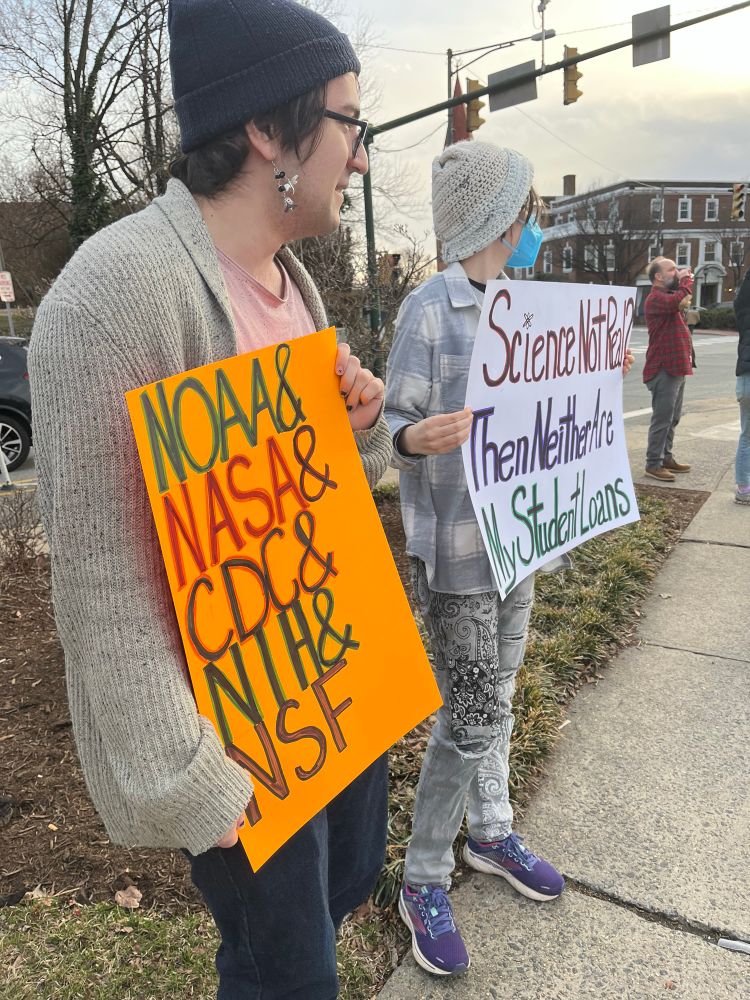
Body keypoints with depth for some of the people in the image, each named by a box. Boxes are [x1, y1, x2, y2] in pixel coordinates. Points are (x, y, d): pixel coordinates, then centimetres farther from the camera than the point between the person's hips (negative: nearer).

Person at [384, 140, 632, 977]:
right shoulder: (428, 308, -13)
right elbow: (395, 422, -14)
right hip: (455, 545, -7)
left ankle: (490, 832, 40)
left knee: (494, 698, 19)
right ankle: (422, 882, 20)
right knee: (470, 716, -1)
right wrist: (420, 439, -35)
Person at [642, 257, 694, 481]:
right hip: (664, 369, -10)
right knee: (662, 418, -9)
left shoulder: (668, 295, 21)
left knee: (672, 419, 15)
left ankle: (666, 457, 24)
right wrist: (686, 280, -17)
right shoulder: (656, 298, -12)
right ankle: (653, 464, -4)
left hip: (676, 367, 10)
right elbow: (678, 302, -30)